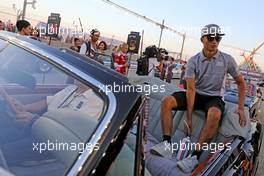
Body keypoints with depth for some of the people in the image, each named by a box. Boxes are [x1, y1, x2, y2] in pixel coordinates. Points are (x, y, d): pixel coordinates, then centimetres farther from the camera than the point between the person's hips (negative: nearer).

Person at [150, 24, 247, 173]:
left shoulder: (227, 59, -5)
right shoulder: (193, 61, -6)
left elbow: (241, 82, 6)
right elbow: (191, 89, -13)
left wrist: (241, 108, -3)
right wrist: (189, 117, -19)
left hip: (214, 98, -2)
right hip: (196, 95, 2)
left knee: (215, 114, -38)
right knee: (167, 102, -21)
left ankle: (195, 156, -32)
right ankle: (167, 143, -20)